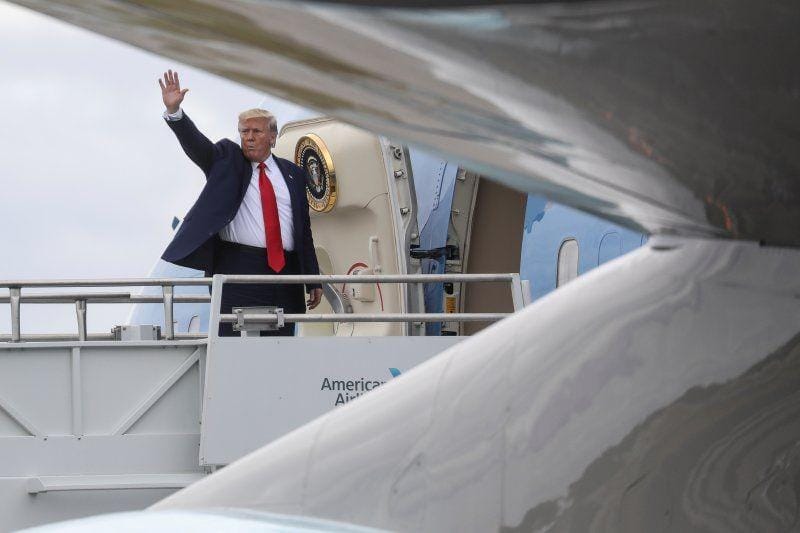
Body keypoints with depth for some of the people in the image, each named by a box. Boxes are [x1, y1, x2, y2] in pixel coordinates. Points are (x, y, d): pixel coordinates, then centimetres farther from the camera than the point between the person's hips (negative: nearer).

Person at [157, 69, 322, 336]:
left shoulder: (292, 174, 16)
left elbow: (304, 230, 16)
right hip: (238, 271, -3)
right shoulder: (227, 160, 10)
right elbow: (195, 144, -8)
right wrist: (173, 111, -26)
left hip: (285, 273, 3)